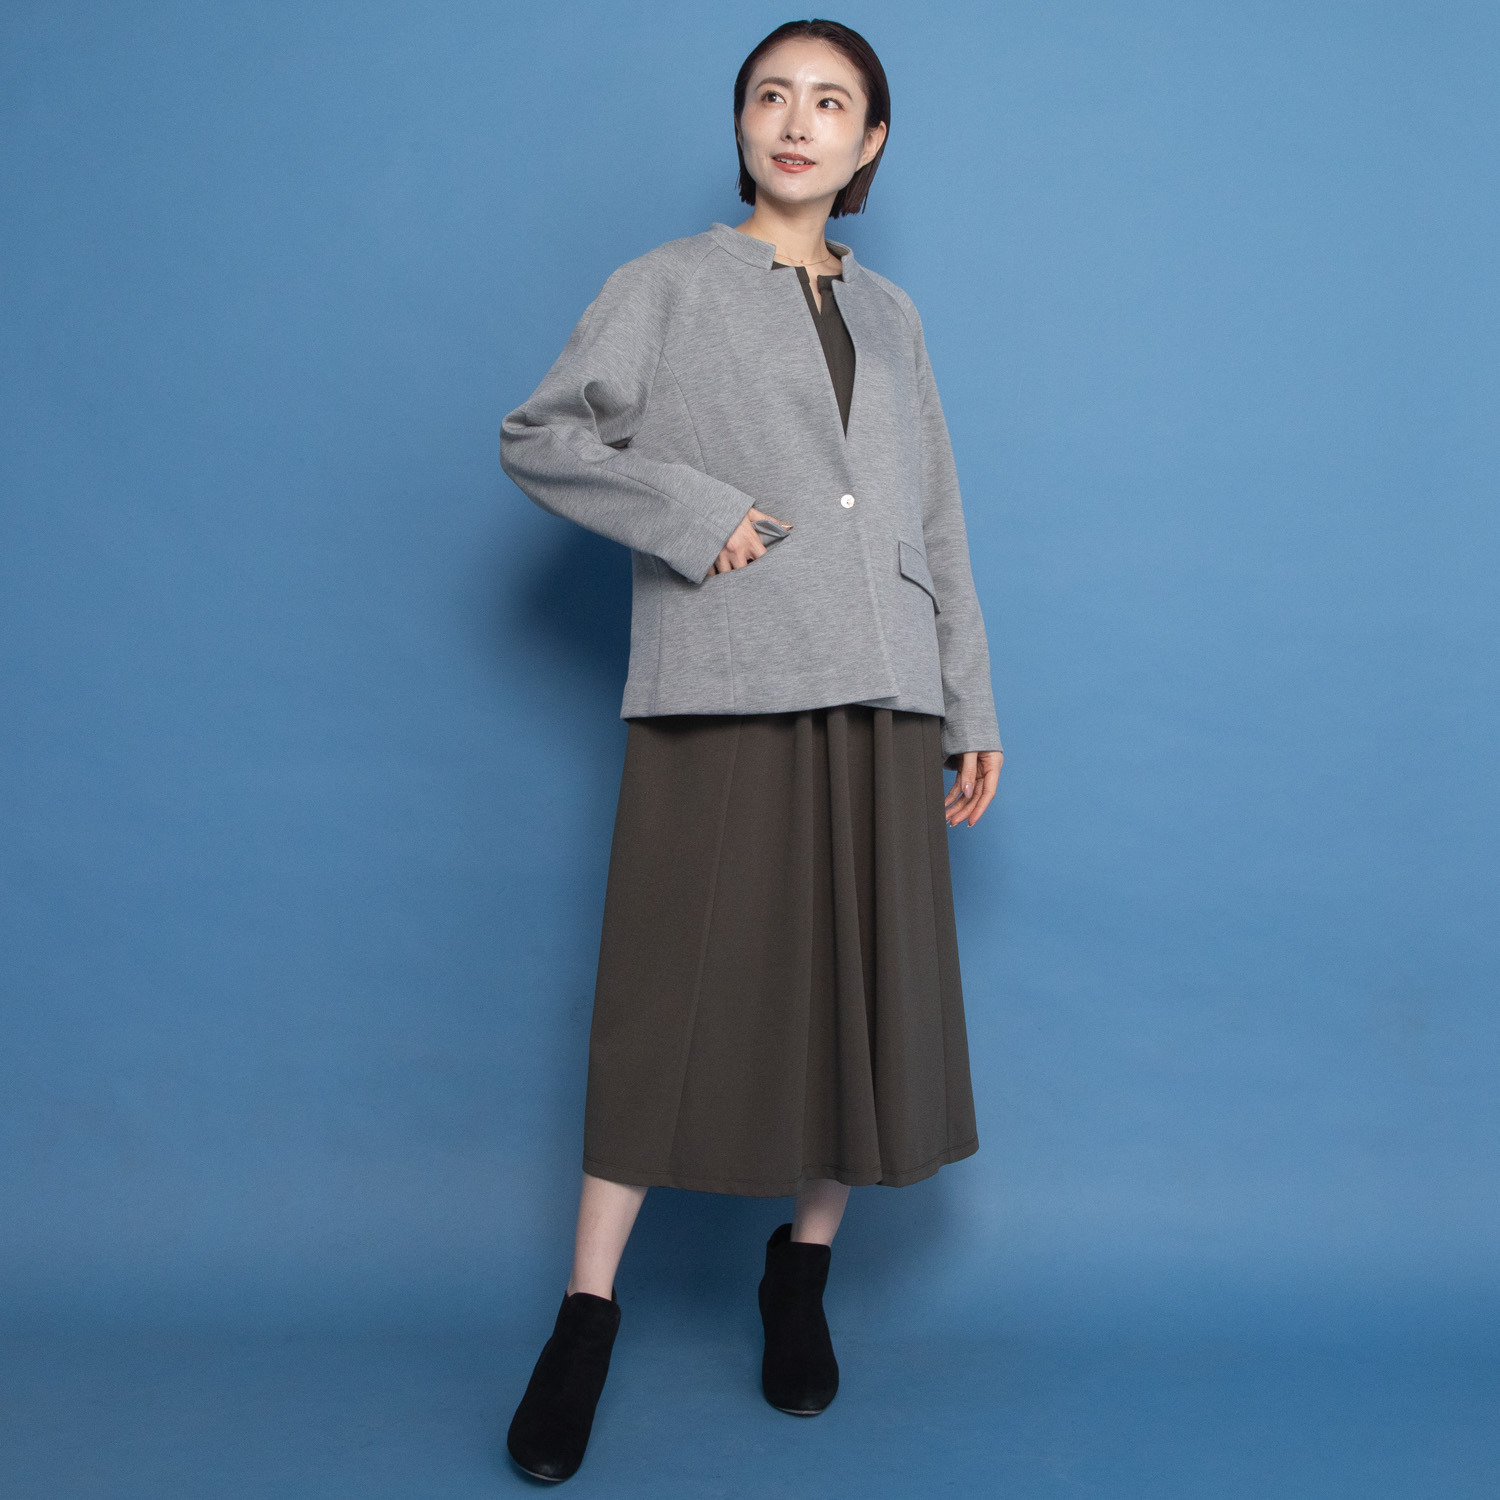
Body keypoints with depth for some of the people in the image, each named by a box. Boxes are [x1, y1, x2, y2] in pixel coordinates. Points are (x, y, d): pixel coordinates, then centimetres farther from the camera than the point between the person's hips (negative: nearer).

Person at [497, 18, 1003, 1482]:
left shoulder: (891, 314, 20)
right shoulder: (667, 285, 9)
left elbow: (938, 523, 18)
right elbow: (535, 436, 3)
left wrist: (972, 709, 13)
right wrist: (690, 510, -10)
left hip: (877, 700, 4)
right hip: (718, 696, -4)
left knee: (866, 988, 6)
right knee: (677, 992, -4)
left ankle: (802, 1272, 26)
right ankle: (587, 1318, 10)